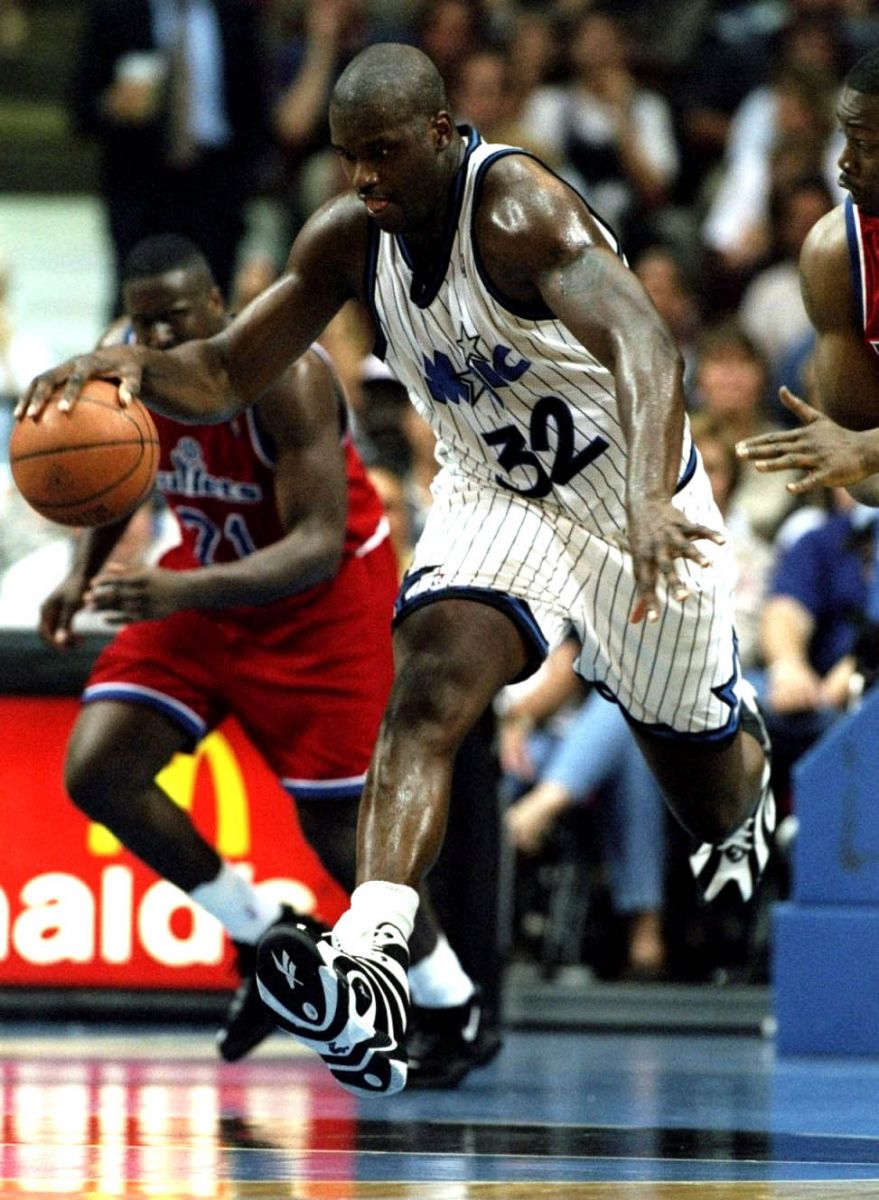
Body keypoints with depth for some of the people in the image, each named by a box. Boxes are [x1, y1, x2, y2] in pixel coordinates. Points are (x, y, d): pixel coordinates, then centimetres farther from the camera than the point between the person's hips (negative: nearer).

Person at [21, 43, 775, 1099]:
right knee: (428, 688, -25)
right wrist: (139, 367, -29)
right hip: (491, 498, 4)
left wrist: (650, 504, -64)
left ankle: (754, 772, 54)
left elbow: (640, 345, -46)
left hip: (627, 502, -4)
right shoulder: (350, 237, -11)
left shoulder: (520, 212, -32)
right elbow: (227, 376, -5)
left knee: (706, 781, 13)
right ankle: (369, 975, -39)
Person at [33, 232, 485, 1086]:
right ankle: (260, 935, 10)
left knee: (333, 820, -4)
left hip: (322, 595, -6)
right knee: (96, 770, -10)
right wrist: (84, 574, -8)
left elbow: (318, 546, -35)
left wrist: (184, 592, -48)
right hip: (203, 575, 6)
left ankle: (449, 1001, 21)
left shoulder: (286, 377, -31)